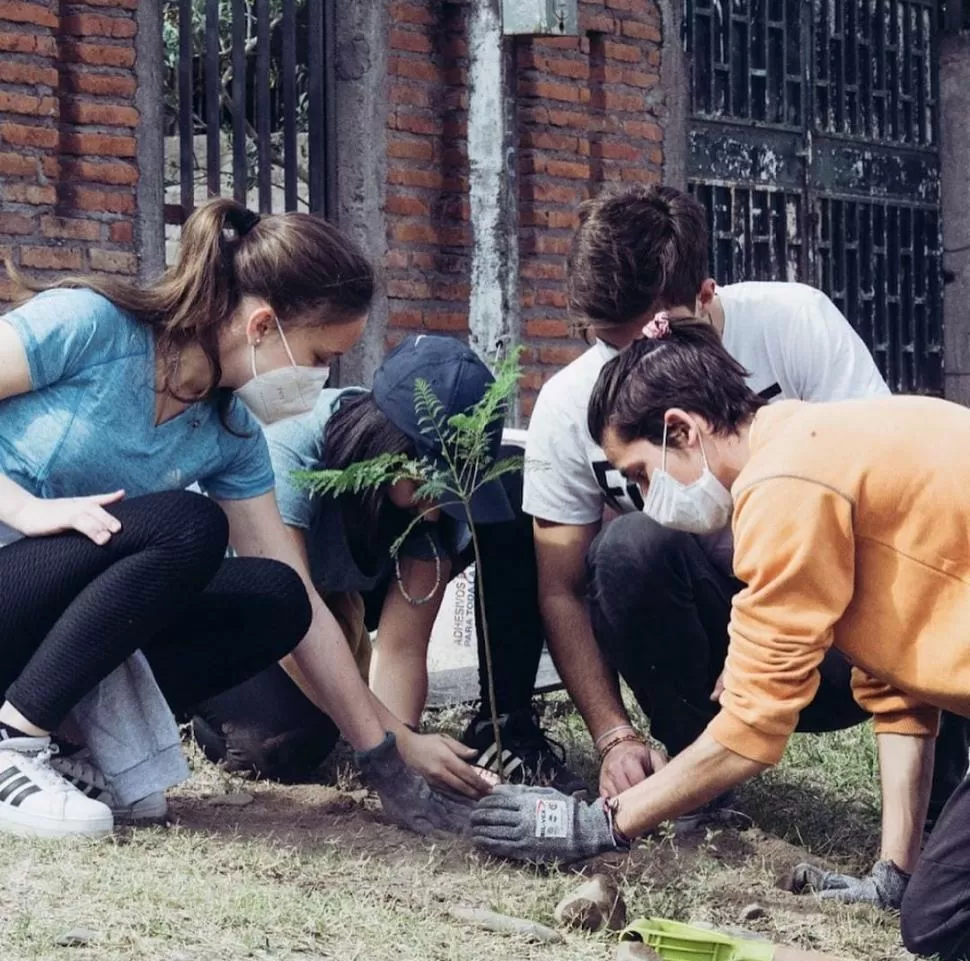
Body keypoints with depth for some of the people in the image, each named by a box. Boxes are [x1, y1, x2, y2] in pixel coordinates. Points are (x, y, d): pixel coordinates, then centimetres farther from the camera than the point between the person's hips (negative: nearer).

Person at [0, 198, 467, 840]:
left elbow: (299, 604, 3)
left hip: (65, 630, 7)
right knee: (187, 528, -27)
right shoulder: (90, 325, -16)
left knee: (273, 597, -11)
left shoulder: (231, 437, 2)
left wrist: (387, 751, 2)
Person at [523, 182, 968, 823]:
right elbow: (560, 591, -3)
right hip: (702, 621, 2)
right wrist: (616, 737, -16)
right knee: (630, 546, -31)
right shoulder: (570, 405, -9)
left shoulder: (794, 321, -14)